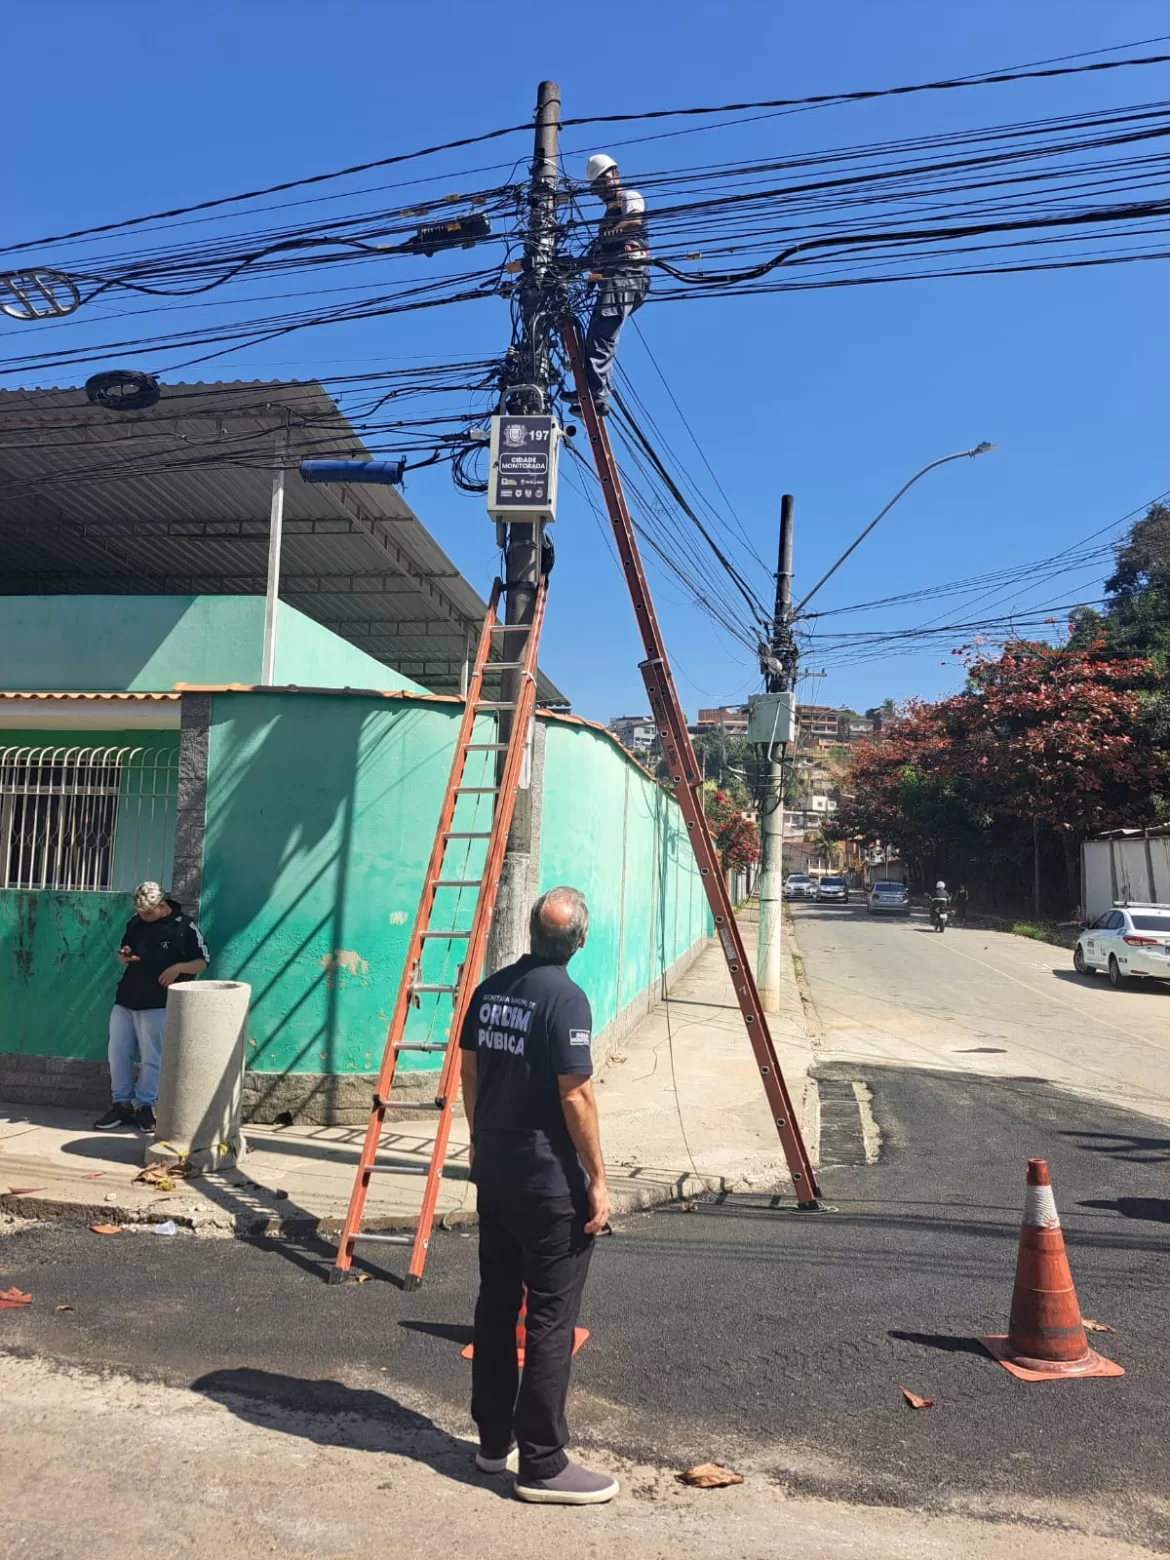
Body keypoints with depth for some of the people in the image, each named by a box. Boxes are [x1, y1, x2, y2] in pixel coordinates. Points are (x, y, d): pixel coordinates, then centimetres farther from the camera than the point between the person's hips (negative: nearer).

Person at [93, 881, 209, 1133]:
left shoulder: (185, 927, -7)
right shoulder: (134, 923, 9)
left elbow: (202, 962, -3)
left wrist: (178, 967, -21)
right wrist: (124, 956, -3)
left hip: (157, 1004, -5)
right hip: (124, 999, 6)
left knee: (151, 1059, -2)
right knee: (117, 1054, 6)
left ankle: (144, 1107, 10)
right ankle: (122, 1104, 16)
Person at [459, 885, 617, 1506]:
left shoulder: (489, 988, 4)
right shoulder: (566, 999, -19)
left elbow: (469, 1072, 11)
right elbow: (575, 1096, -19)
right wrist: (597, 1179, -11)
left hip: (493, 1168, 8)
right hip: (549, 1180, -8)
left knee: (496, 1302, 16)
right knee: (551, 1317, 2)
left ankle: (494, 1440, 29)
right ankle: (541, 1465, 11)